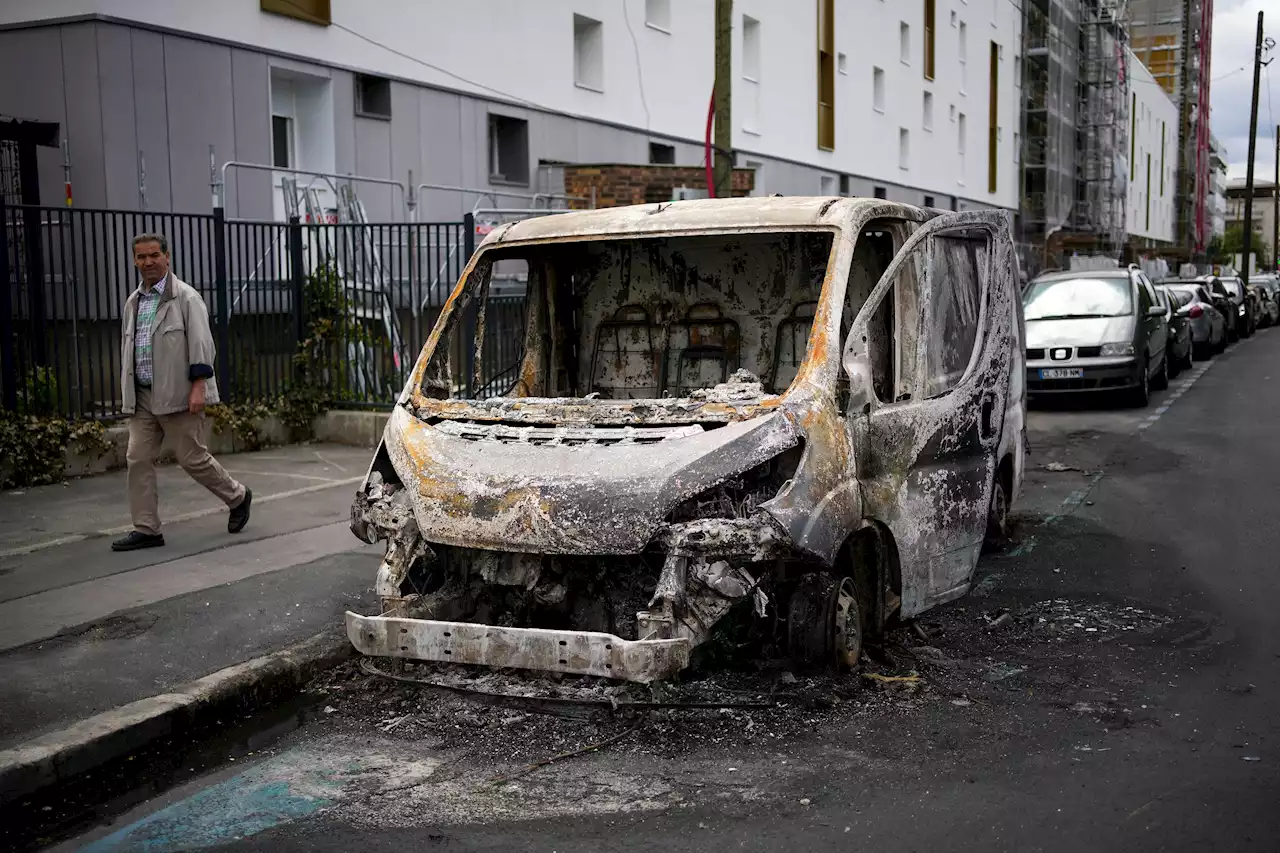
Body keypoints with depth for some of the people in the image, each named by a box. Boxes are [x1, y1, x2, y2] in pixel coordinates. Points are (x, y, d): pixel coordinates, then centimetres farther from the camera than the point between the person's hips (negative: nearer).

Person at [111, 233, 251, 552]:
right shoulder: (133, 302, 15)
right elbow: (127, 349, 21)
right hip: (142, 398, 7)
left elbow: (201, 344, -12)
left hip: (177, 395, -7)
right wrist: (129, 393, 17)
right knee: (138, 459, 1)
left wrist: (198, 387, -19)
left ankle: (238, 497, 22)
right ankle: (146, 529, 7)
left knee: (192, 458, -2)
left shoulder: (186, 297, -6)